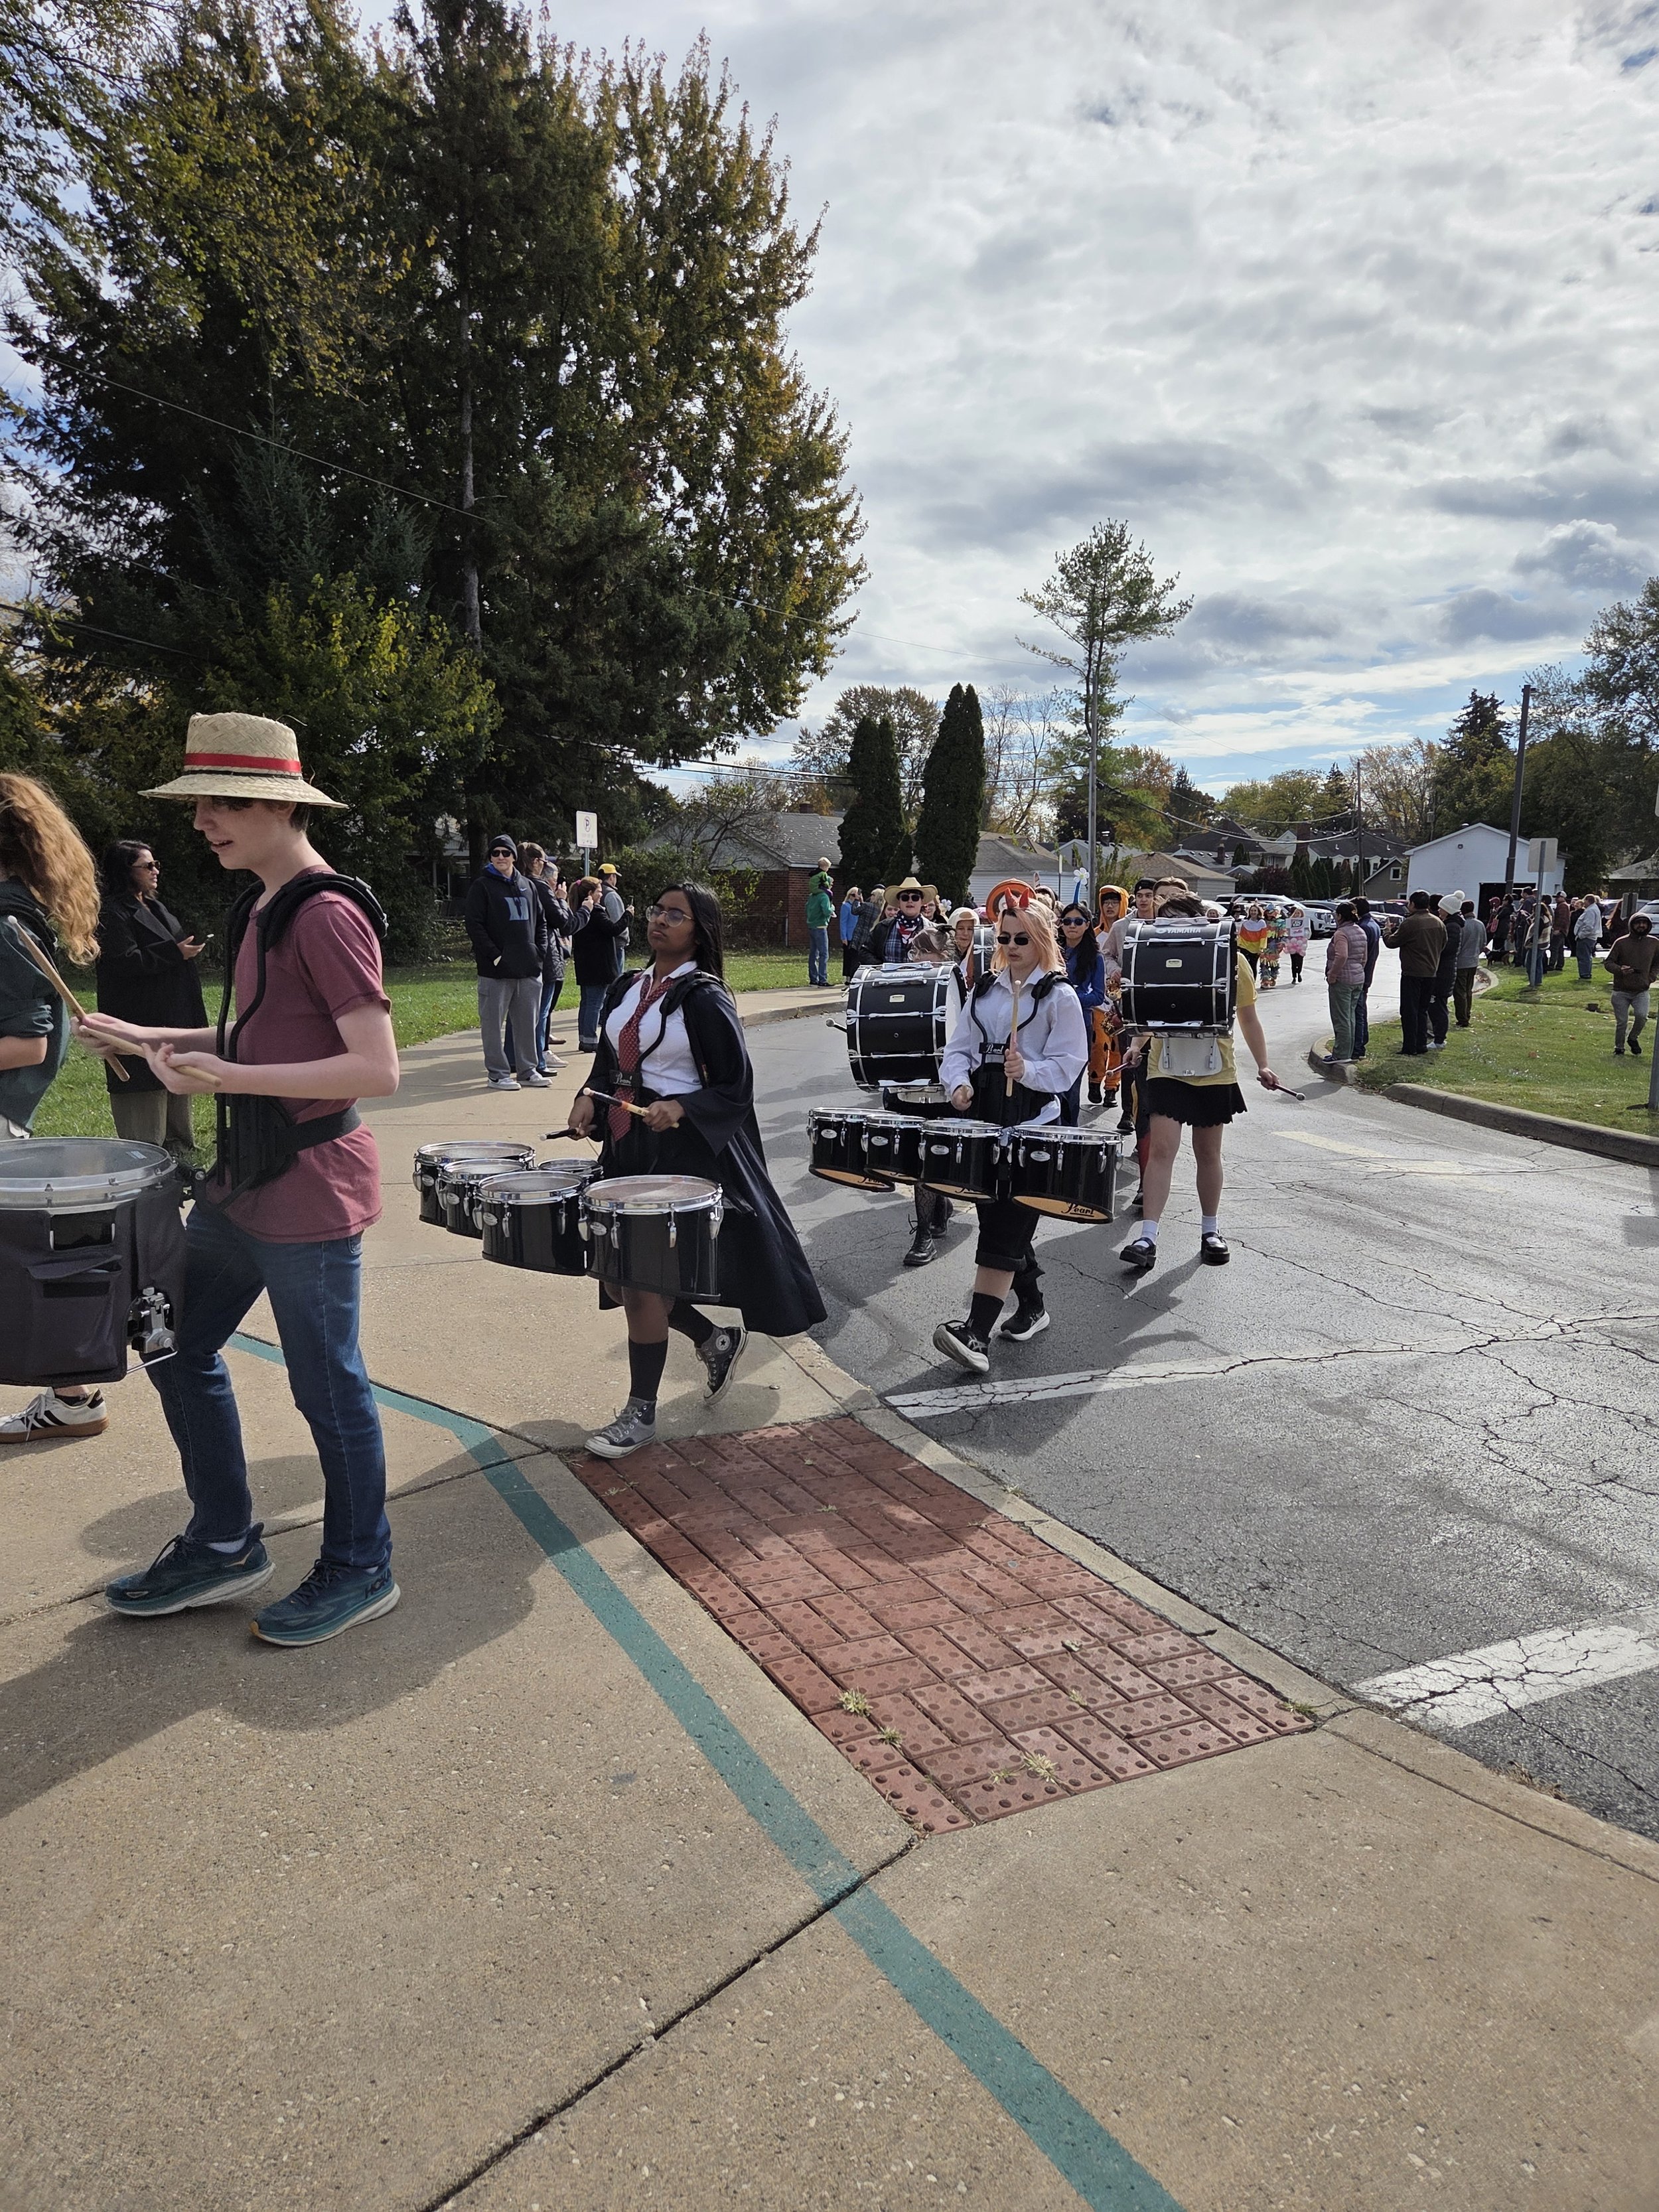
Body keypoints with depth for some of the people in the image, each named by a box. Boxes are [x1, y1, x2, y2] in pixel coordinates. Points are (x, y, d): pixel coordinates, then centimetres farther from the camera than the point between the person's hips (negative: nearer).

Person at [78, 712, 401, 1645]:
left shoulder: (328, 915, -20)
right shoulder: (262, 906, 11)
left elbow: (378, 1069, -25)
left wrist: (230, 1078, -27)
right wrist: (155, 1037, 12)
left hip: (311, 1194, -10)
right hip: (246, 1180, 10)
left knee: (328, 1387, 4)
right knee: (182, 1346, 18)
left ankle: (361, 1571, 25)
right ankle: (225, 1546, 35)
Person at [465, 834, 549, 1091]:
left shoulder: (526, 886, 15)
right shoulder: (482, 886, -2)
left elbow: (541, 921, 21)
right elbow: (474, 924, -9)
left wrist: (540, 951, 6)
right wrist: (495, 955, -16)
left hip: (529, 968, 5)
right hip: (496, 969, -5)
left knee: (527, 1022, 10)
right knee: (493, 1022, -1)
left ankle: (527, 1070, 19)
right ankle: (497, 1074, 6)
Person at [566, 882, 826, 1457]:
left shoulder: (704, 997, -11)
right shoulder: (627, 988, 10)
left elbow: (735, 1087, -11)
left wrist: (680, 1108, -26)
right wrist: (590, 1097, -2)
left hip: (683, 1150, -8)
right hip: (627, 1148, 8)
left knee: (642, 1279, -7)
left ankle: (641, 1413, 9)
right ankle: (715, 1339, 34)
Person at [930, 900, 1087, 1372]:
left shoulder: (1059, 996, -3)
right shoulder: (985, 989, 14)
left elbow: (1069, 1063, -8)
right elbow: (960, 1047, 12)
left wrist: (1028, 1072, -25)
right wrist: (959, 1083, -7)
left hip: (1032, 1122, -6)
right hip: (984, 1115, 6)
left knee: (1004, 1224, -11)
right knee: (999, 1215, 13)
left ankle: (976, 1332, -16)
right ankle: (1031, 1307, 31)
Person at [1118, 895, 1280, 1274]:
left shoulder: (1232, 960, -2)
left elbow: (1248, 1018, 7)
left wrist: (1262, 1064, 1)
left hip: (1215, 1070, 1)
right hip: (1167, 1068, 0)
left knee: (1208, 1153, 12)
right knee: (1161, 1148, -11)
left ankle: (1211, 1230, 28)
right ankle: (1147, 1237, -11)